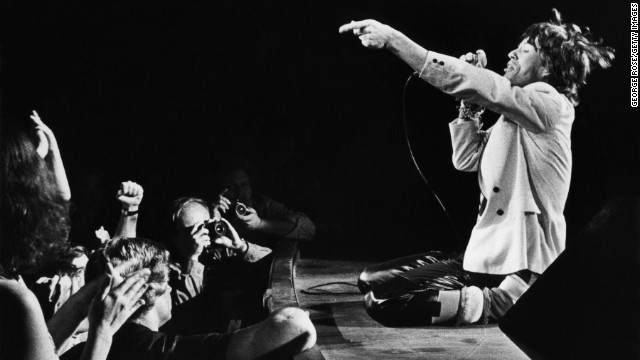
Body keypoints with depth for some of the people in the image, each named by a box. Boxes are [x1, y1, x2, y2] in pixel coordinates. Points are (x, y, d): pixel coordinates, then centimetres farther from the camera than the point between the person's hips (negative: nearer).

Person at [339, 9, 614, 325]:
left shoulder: (549, 101, -11)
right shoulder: (514, 116, 18)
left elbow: (471, 83, -20)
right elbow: (466, 159, 14)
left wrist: (393, 39, -20)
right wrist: (470, 102, 7)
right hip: (490, 257, 10)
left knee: (381, 298, -18)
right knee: (371, 281, 6)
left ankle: (496, 303, -11)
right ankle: (499, 298, 2)